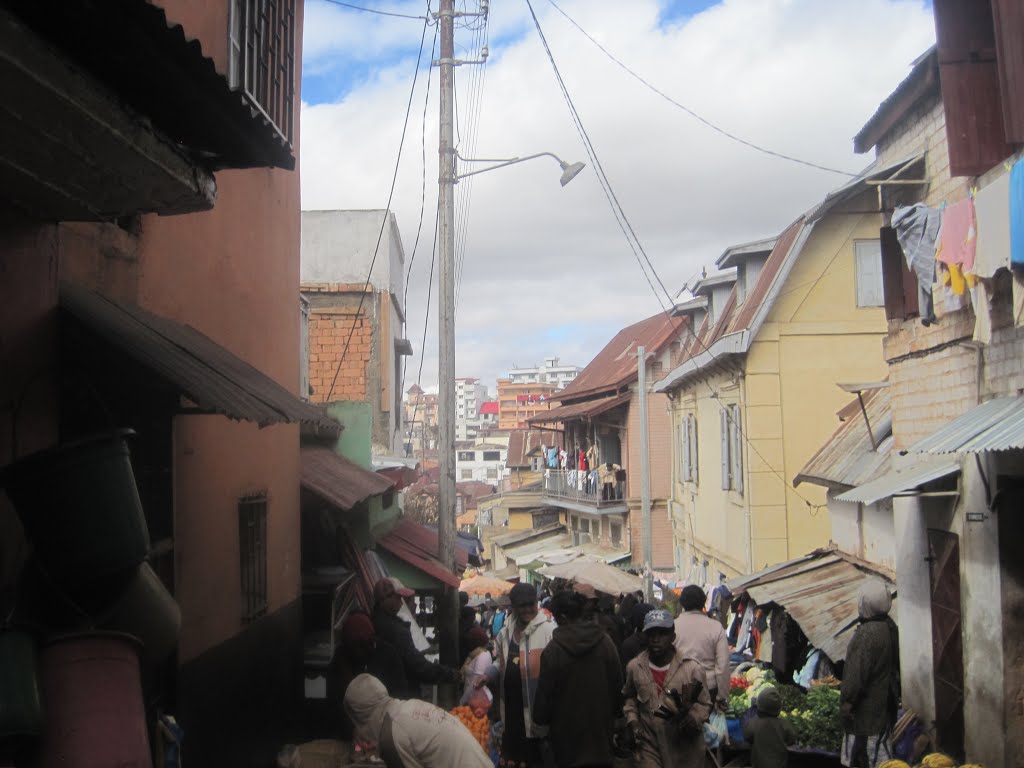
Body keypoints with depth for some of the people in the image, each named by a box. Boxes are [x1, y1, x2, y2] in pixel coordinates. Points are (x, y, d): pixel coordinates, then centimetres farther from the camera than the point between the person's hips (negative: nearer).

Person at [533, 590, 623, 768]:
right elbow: (617, 683, 0)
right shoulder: (605, 641, -8)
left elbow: (544, 691, -11)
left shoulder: (553, 649, -18)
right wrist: (615, 711, 14)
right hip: (601, 726, 3)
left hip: (567, 729, -3)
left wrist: (540, 718, 6)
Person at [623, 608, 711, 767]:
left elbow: (705, 704, -1)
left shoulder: (693, 668, -12)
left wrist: (692, 719, -19)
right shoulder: (634, 667, -2)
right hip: (649, 746, 1)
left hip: (685, 750, -1)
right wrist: (632, 721, 3)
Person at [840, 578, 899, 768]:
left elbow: (857, 674, -25)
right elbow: (895, 665, 13)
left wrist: (847, 701, -15)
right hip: (886, 701, 9)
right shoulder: (890, 627, 2)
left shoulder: (867, 633, -27)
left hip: (867, 708, -9)